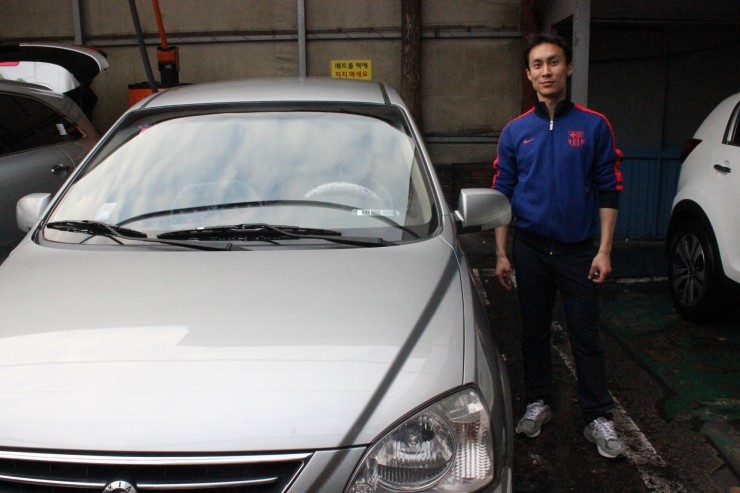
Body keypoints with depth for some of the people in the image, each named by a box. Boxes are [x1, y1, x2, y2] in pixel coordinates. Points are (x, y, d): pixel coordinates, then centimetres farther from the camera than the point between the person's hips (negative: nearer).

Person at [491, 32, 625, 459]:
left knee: (586, 336, 4)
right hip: (531, 248, 2)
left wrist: (604, 251, -7)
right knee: (535, 331, 12)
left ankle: (599, 418, 16)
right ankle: (539, 403, 29)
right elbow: (502, 195, 5)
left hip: (579, 249, -2)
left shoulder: (594, 126, -2)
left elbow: (608, 192, -1)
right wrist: (502, 254, 1)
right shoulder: (515, 132, 3)